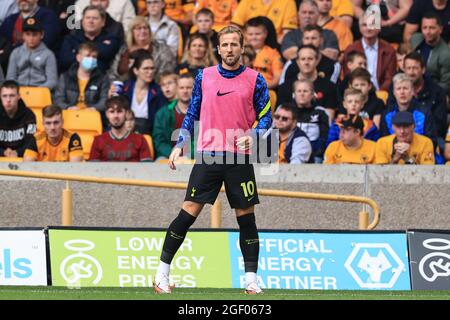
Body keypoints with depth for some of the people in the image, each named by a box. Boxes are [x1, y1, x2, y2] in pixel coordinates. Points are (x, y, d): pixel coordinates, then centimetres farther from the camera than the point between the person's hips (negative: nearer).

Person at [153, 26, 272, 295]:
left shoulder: (255, 80, 3)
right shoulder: (204, 77, 7)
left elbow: (266, 116, 5)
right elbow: (192, 114, 14)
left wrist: (253, 136, -14)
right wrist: (179, 146, 7)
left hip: (240, 158, 0)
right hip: (207, 156, 0)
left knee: (246, 216, 1)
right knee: (189, 212, -4)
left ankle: (251, 279, 9)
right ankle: (162, 272, 4)